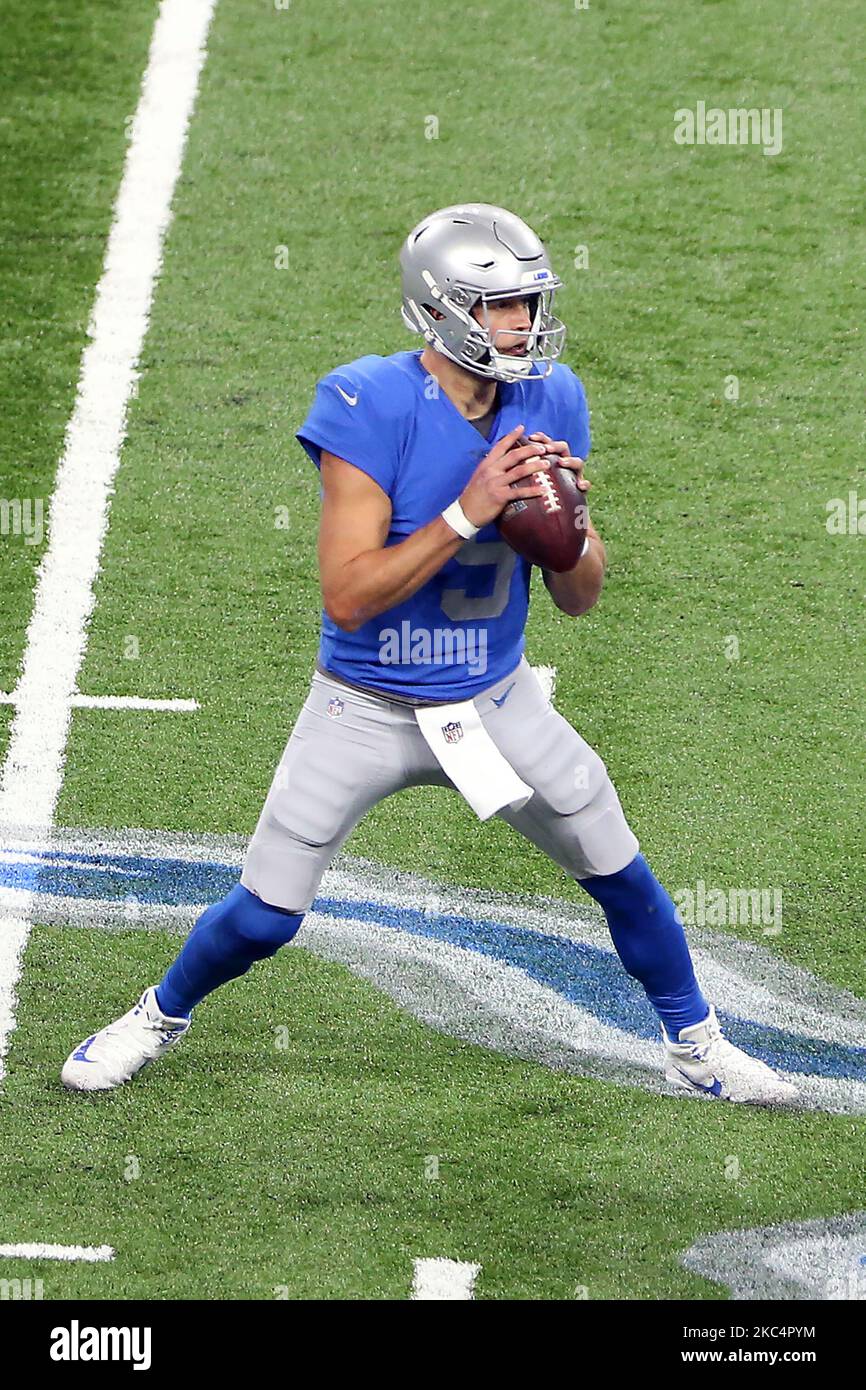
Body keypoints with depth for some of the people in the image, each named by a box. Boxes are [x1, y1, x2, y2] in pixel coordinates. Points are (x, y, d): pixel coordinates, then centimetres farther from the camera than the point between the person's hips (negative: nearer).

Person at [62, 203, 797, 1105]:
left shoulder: (550, 403, -7)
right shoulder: (372, 407, -23)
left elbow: (579, 599, -1)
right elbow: (347, 595, -27)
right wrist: (467, 513, -33)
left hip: (496, 701, 4)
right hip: (366, 713, -4)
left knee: (623, 877, 8)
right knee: (263, 918, 0)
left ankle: (695, 1046, 31)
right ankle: (162, 1016, 29)